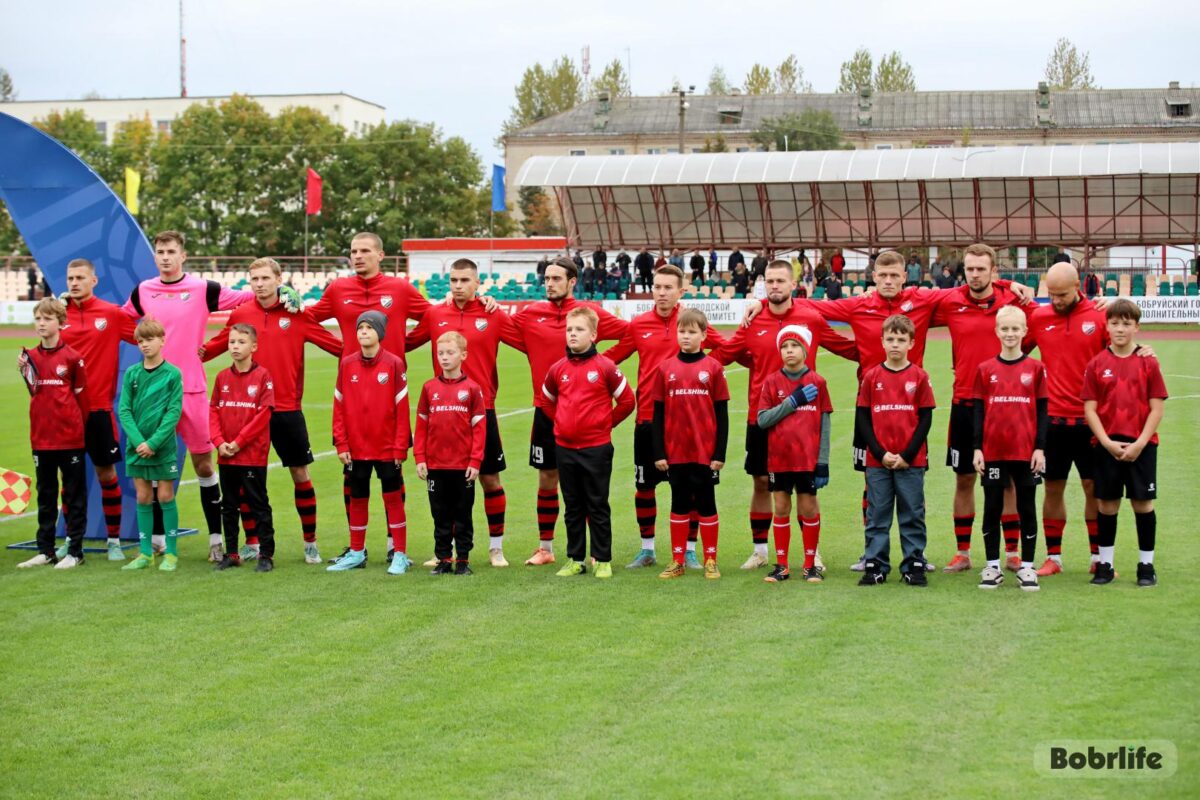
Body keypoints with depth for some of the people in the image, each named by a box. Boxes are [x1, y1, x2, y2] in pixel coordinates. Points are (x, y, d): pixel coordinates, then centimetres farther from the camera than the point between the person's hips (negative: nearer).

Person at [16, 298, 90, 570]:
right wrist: (24, 372, -6)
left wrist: (77, 424, 1)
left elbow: (81, 394, -1)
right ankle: (45, 550, 20)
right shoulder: (30, 356, 6)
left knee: (74, 494, 3)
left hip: (70, 436, -5)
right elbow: (34, 394, 9)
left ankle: (75, 551, 9)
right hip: (41, 436, 5)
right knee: (45, 494, 13)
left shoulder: (72, 357, -7)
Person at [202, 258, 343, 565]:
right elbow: (216, 345, 10)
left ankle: (310, 543, 16)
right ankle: (252, 544, 15)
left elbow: (335, 344, -1)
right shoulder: (240, 315, 3)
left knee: (301, 473, 4)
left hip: (288, 408, -1)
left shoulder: (297, 314, -2)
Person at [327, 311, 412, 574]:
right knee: (357, 499, 12)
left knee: (393, 498, 3)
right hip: (356, 448, 3)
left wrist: (400, 447, -8)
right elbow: (339, 406, 3)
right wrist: (341, 444, -2)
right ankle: (356, 553, 24)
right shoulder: (347, 365, 2)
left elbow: (402, 408, -6)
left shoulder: (394, 364, -6)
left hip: (387, 448, -3)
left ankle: (400, 555, 10)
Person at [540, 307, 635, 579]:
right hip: (565, 448, 4)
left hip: (596, 448, -4)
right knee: (573, 508, 11)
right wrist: (561, 422, 11)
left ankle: (602, 560, 10)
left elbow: (627, 401, 0)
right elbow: (548, 400, 22)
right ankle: (575, 559, 19)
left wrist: (606, 423, 2)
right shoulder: (558, 369, 4)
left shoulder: (605, 367, -7)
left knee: (598, 507, 3)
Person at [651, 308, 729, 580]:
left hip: (706, 452, -2)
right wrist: (659, 453, -1)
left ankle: (711, 561, 15)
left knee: (706, 504, 7)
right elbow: (658, 413, 4)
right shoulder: (665, 368, 2)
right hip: (675, 452, 2)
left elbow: (722, 414, -1)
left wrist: (720, 453, -5)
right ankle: (678, 561, 16)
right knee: (679, 505, 10)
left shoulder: (713, 367, -2)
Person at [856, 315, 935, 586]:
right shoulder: (871, 377, 3)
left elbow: (926, 418, 0)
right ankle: (875, 566, 11)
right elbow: (862, 418, 3)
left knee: (913, 516, 5)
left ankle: (914, 566, 12)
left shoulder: (919, 377, 1)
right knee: (877, 516, 5)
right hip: (877, 461, 1)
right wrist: (880, 453, -7)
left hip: (911, 461, -1)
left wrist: (908, 455, -8)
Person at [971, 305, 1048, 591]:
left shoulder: (1035, 368, 1)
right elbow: (978, 411, 4)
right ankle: (992, 566, 16)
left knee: (1027, 508, 5)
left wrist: (1040, 448, -3)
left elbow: (1042, 411, 2)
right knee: (992, 508, 7)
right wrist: (977, 449, -1)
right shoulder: (985, 370, 3)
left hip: (1026, 451, -1)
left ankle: (1027, 567, 13)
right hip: (993, 452, 1)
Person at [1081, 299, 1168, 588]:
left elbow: (1157, 409, -2)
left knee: (1143, 503, 4)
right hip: (1107, 445, 1)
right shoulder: (1097, 364, 1)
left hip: (1141, 446, -1)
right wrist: (1107, 442, -10)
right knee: (1107, 503, 5)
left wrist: (1139, 444, -11)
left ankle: (1146, 564, 14)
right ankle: (1105, 564, 15)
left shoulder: (1148, 363, -1)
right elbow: (1090, 408, 0)